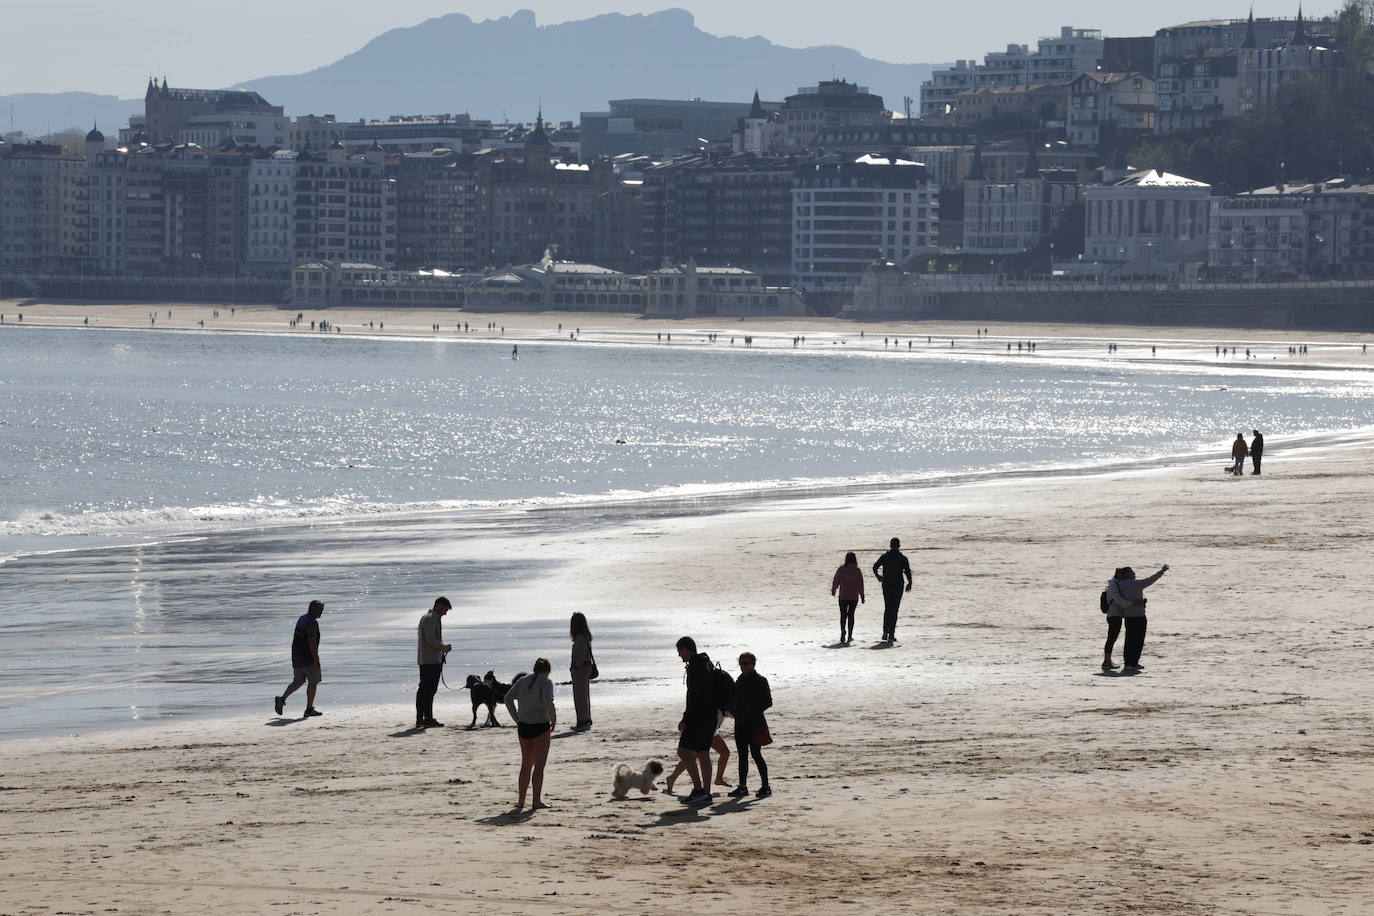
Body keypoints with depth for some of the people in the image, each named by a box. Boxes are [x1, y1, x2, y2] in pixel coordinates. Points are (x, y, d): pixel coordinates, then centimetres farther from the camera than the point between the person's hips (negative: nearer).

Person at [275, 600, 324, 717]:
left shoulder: (302, 618, 11)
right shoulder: (312, 623, -18)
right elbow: (312, 643, -24)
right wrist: (316, 660, -22)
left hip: (297, 658, 8)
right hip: (308, 659, -8)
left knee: (298, 682, 16)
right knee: (313, 682, 4)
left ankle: (282, 699, -1)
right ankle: (309, 709, 8)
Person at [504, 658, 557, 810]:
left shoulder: (523, 681, 11)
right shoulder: (546, 682, -6)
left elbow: (508, 698, 3)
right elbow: (547, 700, -22)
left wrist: (517, 719, 7)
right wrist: (554, 719, -10)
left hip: (524, 725, 5)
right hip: (540, 726, -5)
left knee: (526, 764, 16)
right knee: (539, 765, -2)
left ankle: (521, 801, 16)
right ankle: (537, 801, -7)